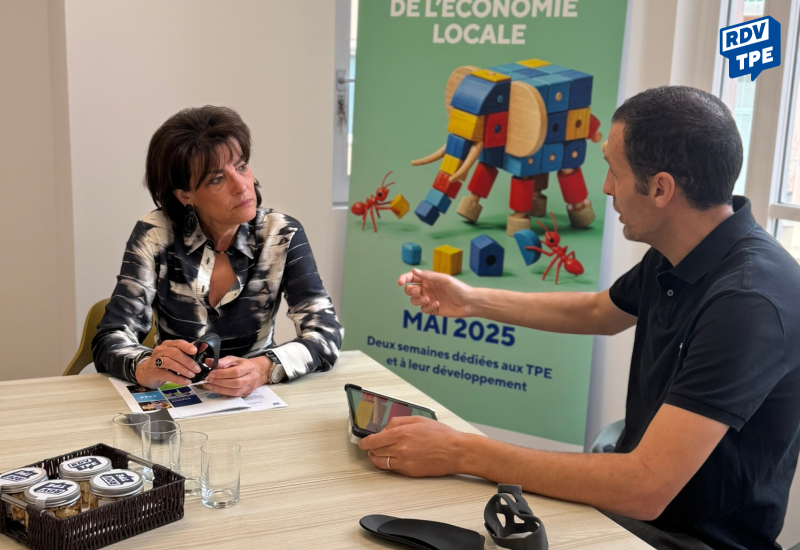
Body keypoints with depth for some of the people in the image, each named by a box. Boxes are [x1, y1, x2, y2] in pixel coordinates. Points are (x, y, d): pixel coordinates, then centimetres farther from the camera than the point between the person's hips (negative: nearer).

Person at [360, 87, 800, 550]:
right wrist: (471, 300, 16)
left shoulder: (749, 299, -30)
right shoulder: (675, 258, -2)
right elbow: (598, 312, 20)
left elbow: (646, 489, -33)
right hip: (633, 495, 7)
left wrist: (461, 453, -29)